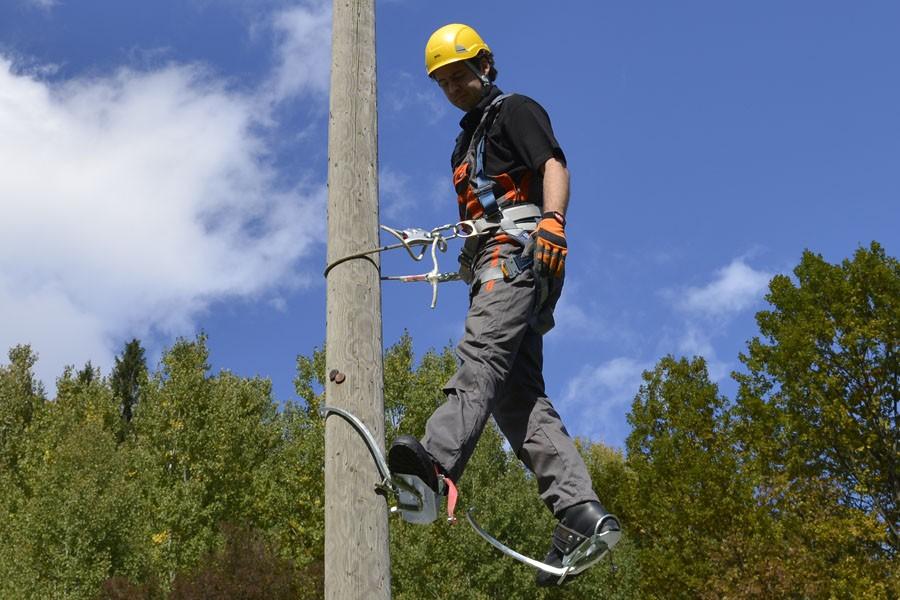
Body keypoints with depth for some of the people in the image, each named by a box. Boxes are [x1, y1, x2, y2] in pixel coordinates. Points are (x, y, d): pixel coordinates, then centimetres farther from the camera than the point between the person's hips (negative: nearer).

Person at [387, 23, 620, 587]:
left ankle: (437, 459, -53)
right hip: (492, 266, 9)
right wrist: (469, 263, 31)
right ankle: (581, 509, -13)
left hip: (519, 251, -9)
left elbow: (554, 166, -9)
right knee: (517, 391, -5)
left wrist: (552, 221, -27)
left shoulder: (514, 110, 7)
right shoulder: (468, 140, 34)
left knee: (481, 352, -31)